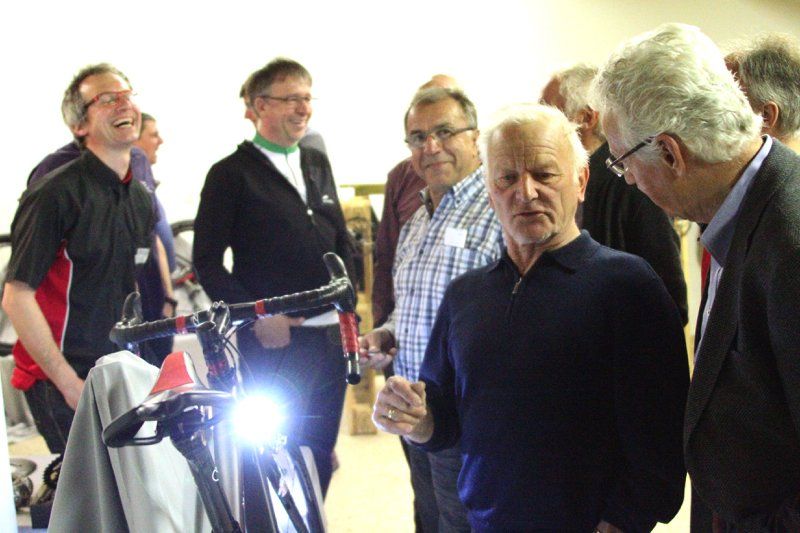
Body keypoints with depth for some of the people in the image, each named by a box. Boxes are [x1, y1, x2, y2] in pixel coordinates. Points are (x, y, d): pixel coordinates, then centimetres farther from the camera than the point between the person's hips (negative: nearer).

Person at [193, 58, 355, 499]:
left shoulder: (317, 164, 15)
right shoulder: (231, 174, -4)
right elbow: (207, 261, -8)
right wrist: (257, 318, -15)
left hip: (331, 335, 6)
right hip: (275, 341, -6)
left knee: (320, 455, 12)